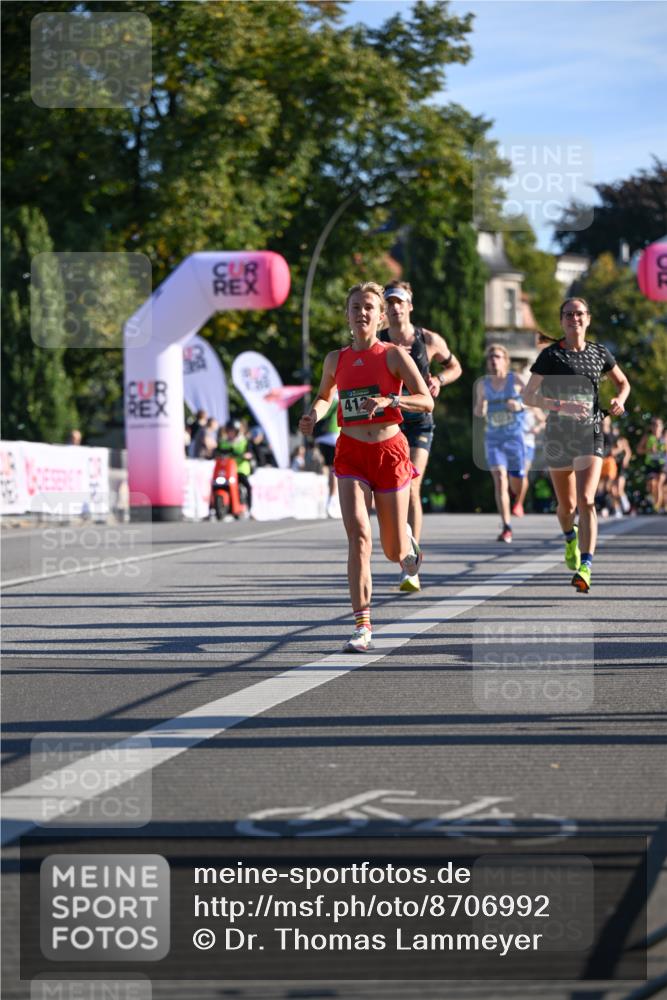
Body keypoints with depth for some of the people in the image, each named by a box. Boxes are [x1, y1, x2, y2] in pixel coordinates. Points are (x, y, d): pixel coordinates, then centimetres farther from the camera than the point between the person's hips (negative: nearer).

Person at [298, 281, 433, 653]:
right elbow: (325, 396, 24)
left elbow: (427, 402, -9)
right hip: (351, 454, 1)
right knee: (359, 536, -18)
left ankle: (408, 544, 47)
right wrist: (314, 415, 1)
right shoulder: (336, 359, 6)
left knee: (394, 552, 6)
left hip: (389, 451, -1)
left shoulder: (394, 354, -4)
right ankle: (363, 627, -19)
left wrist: (388, 400, -25)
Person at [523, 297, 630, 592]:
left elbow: (623, 383, 21)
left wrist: (619, 400, -2)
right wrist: (562, 406, -22)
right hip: (558, 435, 0)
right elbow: (528, 396, -8)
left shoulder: (600, 353, 5)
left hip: (590, 435, 0)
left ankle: (585, 569, -24)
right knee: (567, 505, 13)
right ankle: (571, 539, 48)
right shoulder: (551, 355, -4)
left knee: (586, 500, -18)